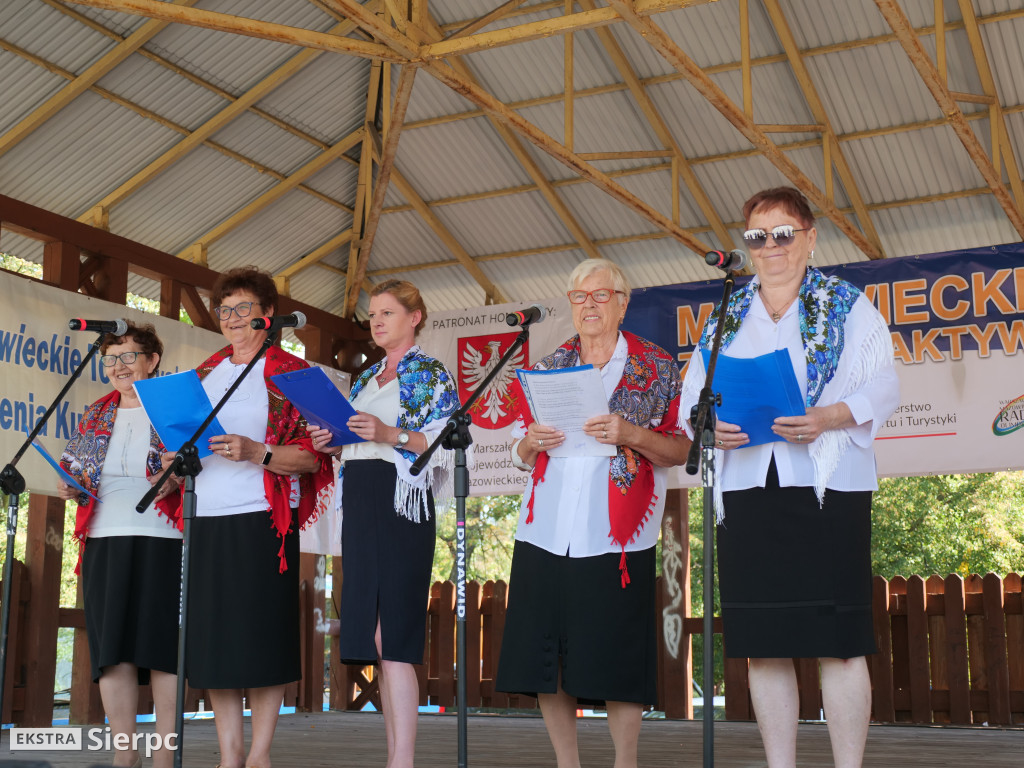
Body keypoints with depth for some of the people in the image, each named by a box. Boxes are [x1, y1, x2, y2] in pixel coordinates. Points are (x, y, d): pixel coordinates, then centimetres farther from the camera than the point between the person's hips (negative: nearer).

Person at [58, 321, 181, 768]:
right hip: (104, 541, 4)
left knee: (162, 646, -5)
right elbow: (73, 472, 22)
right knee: (112, 648, 0)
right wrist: (73, 490, 1)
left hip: (161, 541, -4)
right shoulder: (95, 415, 18)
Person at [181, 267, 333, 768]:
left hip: (263, 519, -5)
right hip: (206, 519, 5)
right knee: (212, 633, 5)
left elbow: (312, 457, -5)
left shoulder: (288, 373, 2)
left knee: (263, 632, -3)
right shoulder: (204, 375, 18)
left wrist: (257, 453, -20)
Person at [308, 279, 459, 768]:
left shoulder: (432, 375, 1)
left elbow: (447, 444, -9)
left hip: (401, 502, -7)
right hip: (360, 503, 8)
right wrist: (331, 444, 4)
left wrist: (391, 434, -21)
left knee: (392, 635, -13)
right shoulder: (364, 379, 22)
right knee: (373, 635, 5)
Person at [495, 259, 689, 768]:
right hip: (545, 533, 4)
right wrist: (531, 443, -5)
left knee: (616, 659, -3)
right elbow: (520, 454, 18)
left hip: (615, 538, -3)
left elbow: (681, 450, 2)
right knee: (546, 657, 4)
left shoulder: (656, 368, 5)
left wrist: (630, 434, -15)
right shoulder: (548, 368, 15)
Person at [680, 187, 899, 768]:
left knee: (839, 642, -5)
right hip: (748, 487, 4)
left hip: (829, 486, -3)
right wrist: (709, 427, -8)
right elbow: (692, 395, 14)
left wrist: (830, 416, -20)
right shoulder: (726, 317, 18)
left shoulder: (847, 306, 7)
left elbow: (883, 386, -2)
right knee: (763, 644, 5)